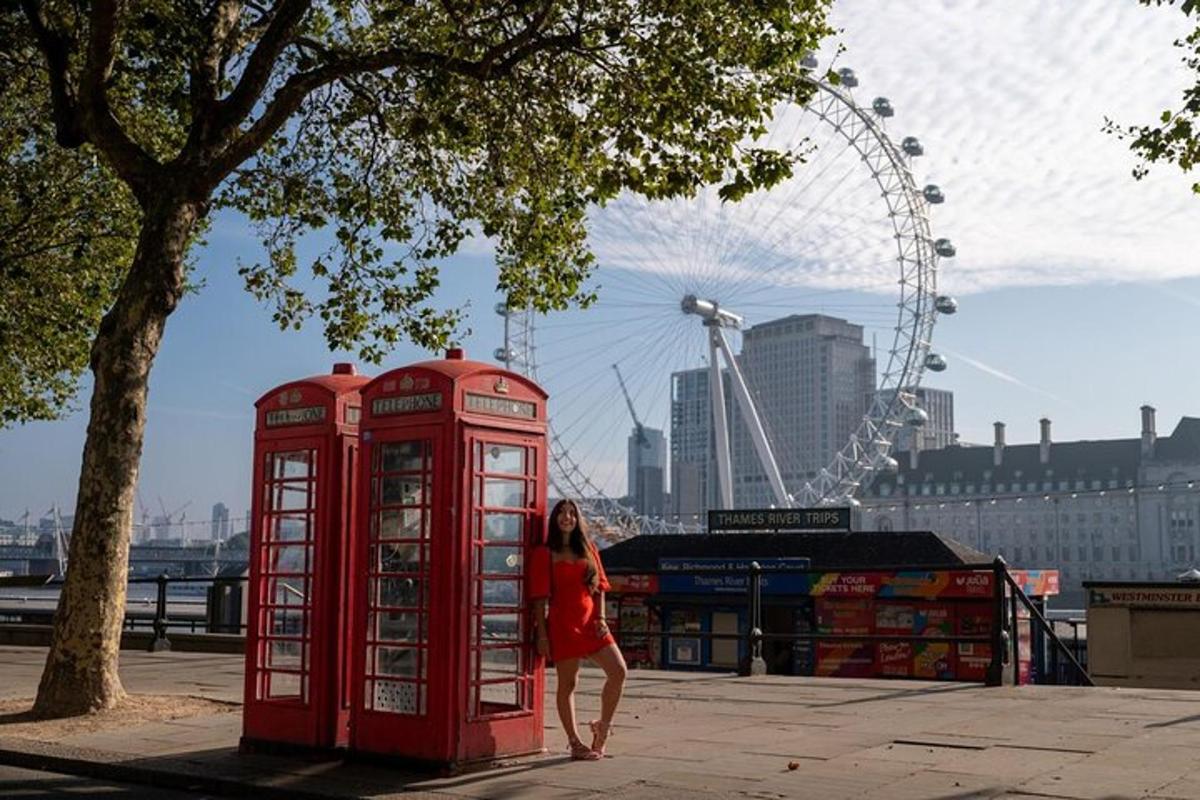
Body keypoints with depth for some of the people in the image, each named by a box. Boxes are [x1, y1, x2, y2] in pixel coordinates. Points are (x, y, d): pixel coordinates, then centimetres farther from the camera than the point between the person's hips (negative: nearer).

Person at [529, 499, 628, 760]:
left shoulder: (588, 549, 14)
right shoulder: (545, 554, 0)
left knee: (618, 671, -8)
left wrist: (601, 617, -1)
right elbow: (540, 597, -3)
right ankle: (575, 743, 11)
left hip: (590, 621, 4)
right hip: (563, 624, -4)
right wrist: (542, 633, -8)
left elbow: (599, 587, 13)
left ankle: (603, 725, 10)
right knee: (568, 683, 2)